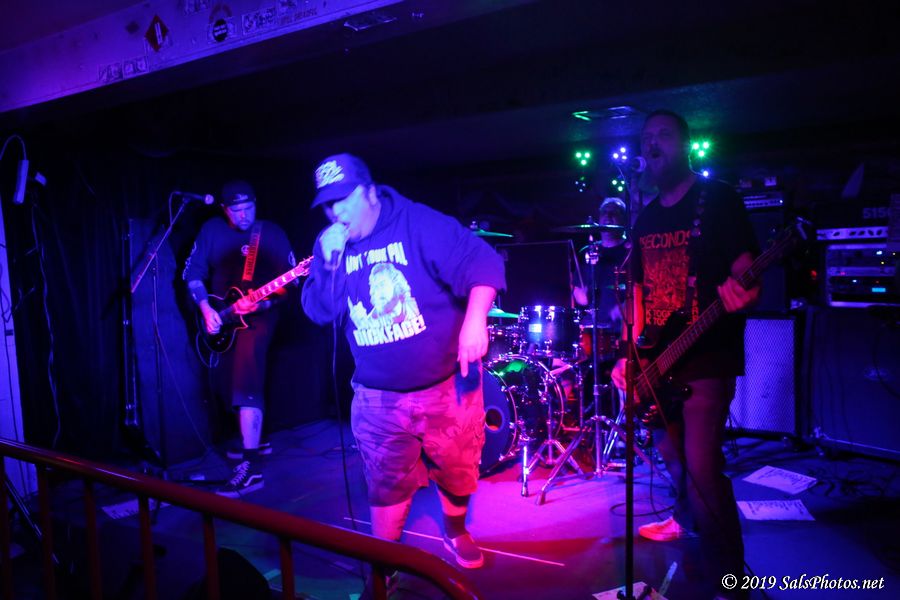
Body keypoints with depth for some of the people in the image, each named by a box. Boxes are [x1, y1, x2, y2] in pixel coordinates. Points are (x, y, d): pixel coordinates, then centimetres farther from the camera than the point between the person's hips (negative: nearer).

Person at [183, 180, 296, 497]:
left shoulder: (272, 234, -6)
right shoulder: (211, 230, 3)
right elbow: (192, 272, 4)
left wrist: (260, 303, -25)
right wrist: (205, 308, -9)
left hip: (258, 315, -5)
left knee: (245, 381, -20)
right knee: (230, 384, 14)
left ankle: (251, 466, -20)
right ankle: (254, 441, 37)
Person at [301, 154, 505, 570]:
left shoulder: (421, 225, -13)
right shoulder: (328, 245, 3)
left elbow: (483, 264, -20)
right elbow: (319, 313, 0)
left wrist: (475, 321, -35)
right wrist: (330, 263, -16)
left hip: (447, 384, -2)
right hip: (378, 397, 3)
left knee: (457, 472, 16)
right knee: (386, 484, 13)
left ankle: (456, 533, 45)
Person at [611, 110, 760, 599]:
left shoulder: (718, 200, -6)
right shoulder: (646, 219, 13)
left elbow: (746, 271, -12)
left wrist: (741, 294, -36)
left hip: (707, 357, -7)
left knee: (702, 466, -10)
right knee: (671, 453, 19)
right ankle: (687, 519, 45)